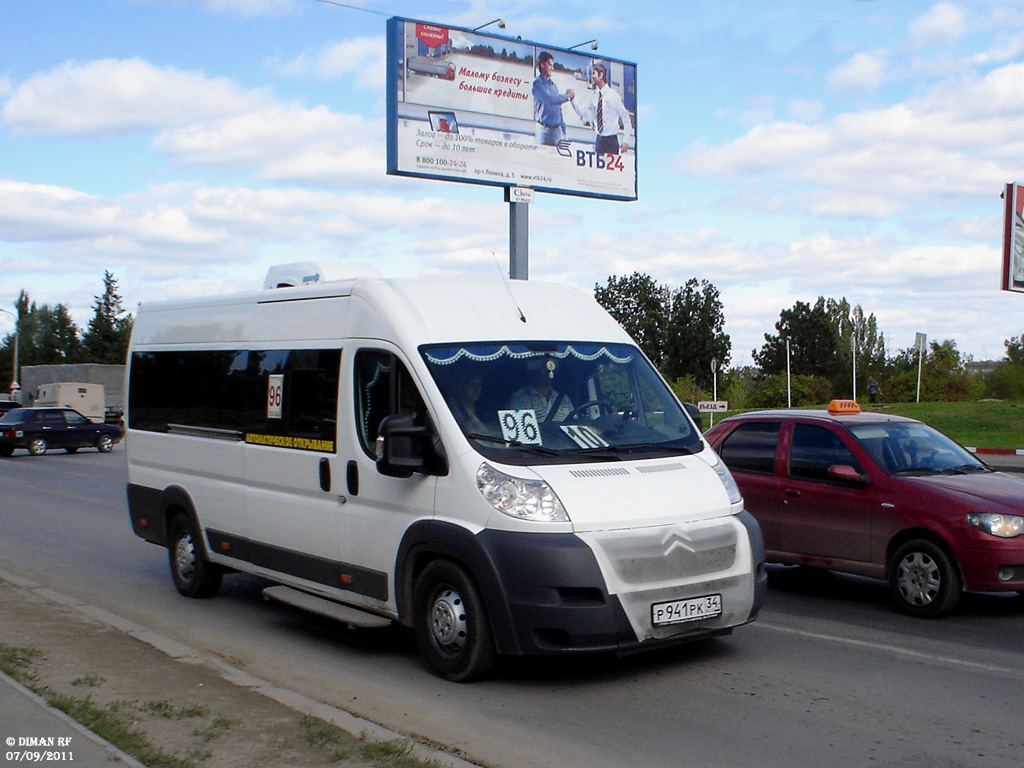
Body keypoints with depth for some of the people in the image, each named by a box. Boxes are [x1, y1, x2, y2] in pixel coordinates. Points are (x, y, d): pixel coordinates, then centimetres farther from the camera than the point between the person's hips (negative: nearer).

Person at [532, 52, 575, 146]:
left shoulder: (553, 84, 18)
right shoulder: (538, 83, -4)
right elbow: (550, 100, -19)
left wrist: (563, 131, 15)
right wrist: (568, 96, -6)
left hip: (557, 129, 6)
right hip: (544, 129, -6)